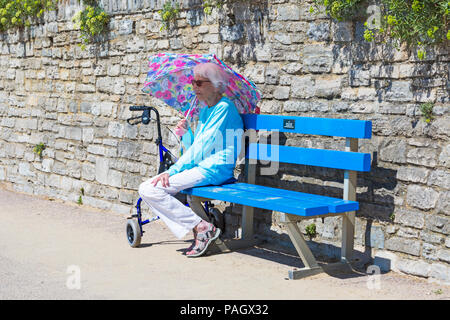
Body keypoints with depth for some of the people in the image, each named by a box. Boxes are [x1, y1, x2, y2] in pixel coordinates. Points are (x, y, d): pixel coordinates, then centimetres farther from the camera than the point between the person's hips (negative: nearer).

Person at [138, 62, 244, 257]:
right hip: (199, 168, 10)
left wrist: (172, 171, -16)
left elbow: (203, 147, -16)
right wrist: (186, 134, 1)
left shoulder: (224, 108, -9)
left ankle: (202, 227, -14)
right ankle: (197, 228, -6)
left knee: (149, 190, -18)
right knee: (147, 189, 2)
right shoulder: (205, 110, 19)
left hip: (214, 169, -10)